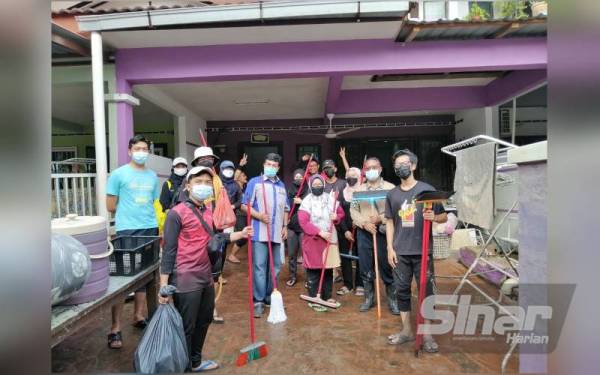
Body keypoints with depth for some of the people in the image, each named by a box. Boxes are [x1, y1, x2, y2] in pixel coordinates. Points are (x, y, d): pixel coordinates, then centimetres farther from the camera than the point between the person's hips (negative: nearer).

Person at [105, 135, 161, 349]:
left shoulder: (152, 176, 11)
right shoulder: (118, 174, -2)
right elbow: (111, 206, -1)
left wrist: (145, 214, 5)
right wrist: (128, 214, 8)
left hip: (150, 229, 5)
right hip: (127, 230, -4)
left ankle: (138, 316, 28)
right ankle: (116, 328, 8)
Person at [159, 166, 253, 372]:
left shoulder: (209, 211, 6)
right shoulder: (177, 213, -16)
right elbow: (169, 251, -15)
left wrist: (240, 234, 14)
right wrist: (164, 286, -15)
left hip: (206, 277, 8)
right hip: (185, 280, -8)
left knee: (203, 322, 23)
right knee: (186, 327, 8)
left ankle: (195, 361, 43)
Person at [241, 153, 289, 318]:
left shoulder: (281, 185, 16)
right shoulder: (254, 182, 0)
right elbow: (244, 205, -5)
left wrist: (285, 226, 11)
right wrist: (259, 215, -19)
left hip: (277, 233, 5)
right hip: (259, 233, -5)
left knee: (275, 266, 11)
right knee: (259, 266, -4)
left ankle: (270, 297, 26)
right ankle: (258, 301, 6)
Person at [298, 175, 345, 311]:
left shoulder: (331, 198, 5)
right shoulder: (307, 201, -8)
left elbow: (341, 213, 14)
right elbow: (303, 222, -15)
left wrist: (336, 217, -10)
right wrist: (320, 232, -20)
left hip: (330, 238, 5)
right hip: (313, 240, -4)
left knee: (328, 269, 13)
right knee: (313, 271, 1)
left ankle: (327, 297, 27)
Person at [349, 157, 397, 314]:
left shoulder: (390, 188, 1)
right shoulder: (358, 190, 11)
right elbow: (353, 210, 5)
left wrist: (380, 218, -19)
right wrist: (364, 223, -10)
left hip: (384, 232, -3)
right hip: (364, 233, 3)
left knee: (388, 267, 3)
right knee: (365, 268, 9)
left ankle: (392, 300, 19)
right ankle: (368, 298, 24)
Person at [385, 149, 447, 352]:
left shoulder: (427, 189, -3)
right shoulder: (392, 194, 6)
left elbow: (444, 217, 1)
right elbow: (390, 222, 9)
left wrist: (434, 217, -22)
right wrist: (390, 248, 2)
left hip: (422, 251, -3)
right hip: (400, 252, 3)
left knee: (426, 290, 6)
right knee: (402, 290, 10)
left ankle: (427, 333, 22)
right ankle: (406, 330, 26)